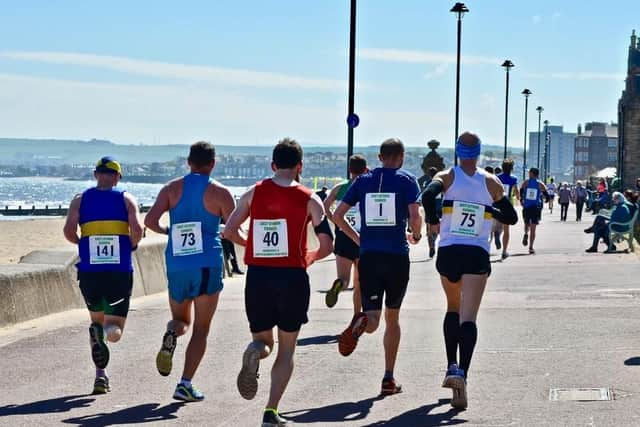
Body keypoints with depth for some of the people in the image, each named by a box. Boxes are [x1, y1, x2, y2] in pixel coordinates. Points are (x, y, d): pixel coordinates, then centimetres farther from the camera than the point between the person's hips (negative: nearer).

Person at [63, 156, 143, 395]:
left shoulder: (80, 200, 7)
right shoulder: (127, 199, 4)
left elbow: (69, 230, -7)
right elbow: (137, 229, -11)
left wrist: (79, 242, 13)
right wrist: (133, 245, 9)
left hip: (89, 272, 1)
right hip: (120, 272, -1)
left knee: (97, 320, 22)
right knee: (114, 332, 4)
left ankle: (101, 374, 6)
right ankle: (109, 328, -34)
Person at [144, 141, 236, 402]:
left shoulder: (172, 188, 5)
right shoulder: (220, 193, -2)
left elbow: (150, 220, -6)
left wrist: (167, 231, 14)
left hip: (176, 264, 3)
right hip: (207, 265, -3)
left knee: (181, 319, 21)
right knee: (201, 329, 5)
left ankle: (171, 333, -15)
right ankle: (186, 383, -6)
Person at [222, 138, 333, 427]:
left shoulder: (254, 193, 5)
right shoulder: (309, 199, -1)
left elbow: (229, 232, 7)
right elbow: (327, 246, -4)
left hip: (257, 276, 2)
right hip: (292, 278, -1)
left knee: (263, 340, 18)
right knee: (286, 350, 12)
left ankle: (255, 352, -20)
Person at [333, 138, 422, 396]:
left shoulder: (363, 181, 10)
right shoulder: (407, 180, 1)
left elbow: (337, 215, 6)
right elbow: (415, 215, -12)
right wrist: (416, 236, 9)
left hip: (368, 256, 1)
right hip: (397, 257, -1)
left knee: (373, 320, 2)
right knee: (392, 318, 14)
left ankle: (361, 322, -36)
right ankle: (388, 379, 13)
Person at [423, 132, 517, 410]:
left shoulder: (447, 177, 2)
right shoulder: (491, 182, 6)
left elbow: (428, 194, -19)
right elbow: (511, 218, 12)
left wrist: (433, 221, -3)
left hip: (448, 252, 1)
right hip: (477, 255, -1)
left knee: (453, 309, 24)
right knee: (468, 318, -10)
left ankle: (452, 368, 18)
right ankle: (462, 374, -30)